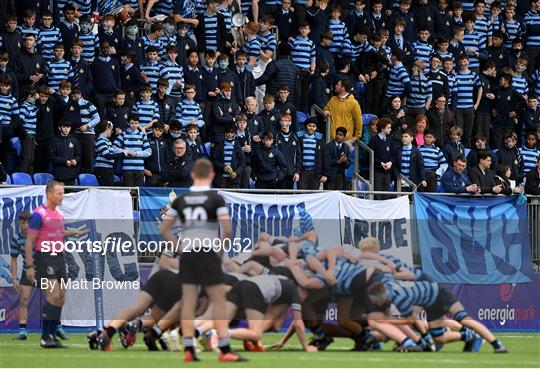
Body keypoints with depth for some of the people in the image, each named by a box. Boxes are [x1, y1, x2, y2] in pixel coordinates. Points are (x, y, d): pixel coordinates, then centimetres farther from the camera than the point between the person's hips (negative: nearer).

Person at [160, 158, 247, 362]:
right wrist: (221, 251, 0)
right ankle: (225, 349, -3)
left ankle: (189, 349, 1)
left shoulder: (180, 199, 6)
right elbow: (227, 230, -14)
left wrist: (180, 248, 10)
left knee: (188, 301, 5)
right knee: (218, 301, 0)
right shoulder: (216, 199, -6)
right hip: (208, 254, -4)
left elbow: (164, 229, 7)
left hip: (187, 254, 4)